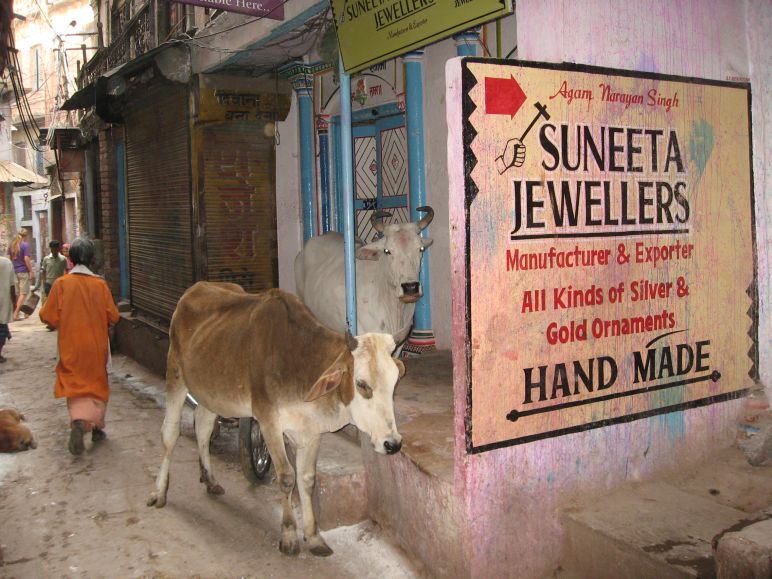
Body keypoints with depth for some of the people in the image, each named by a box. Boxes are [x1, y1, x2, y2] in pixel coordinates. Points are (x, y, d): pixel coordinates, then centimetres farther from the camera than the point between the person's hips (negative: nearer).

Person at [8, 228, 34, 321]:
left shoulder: (12, 245, 11)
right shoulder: (25, 245, -8)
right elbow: (26, 259, -15)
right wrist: (31, 271, -12)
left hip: (14, 271, 7)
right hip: (23, 272, -6)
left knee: (16, 293, 13)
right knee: (23, 293, -3)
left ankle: (16, 312, 17)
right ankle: (16, 314, -8)